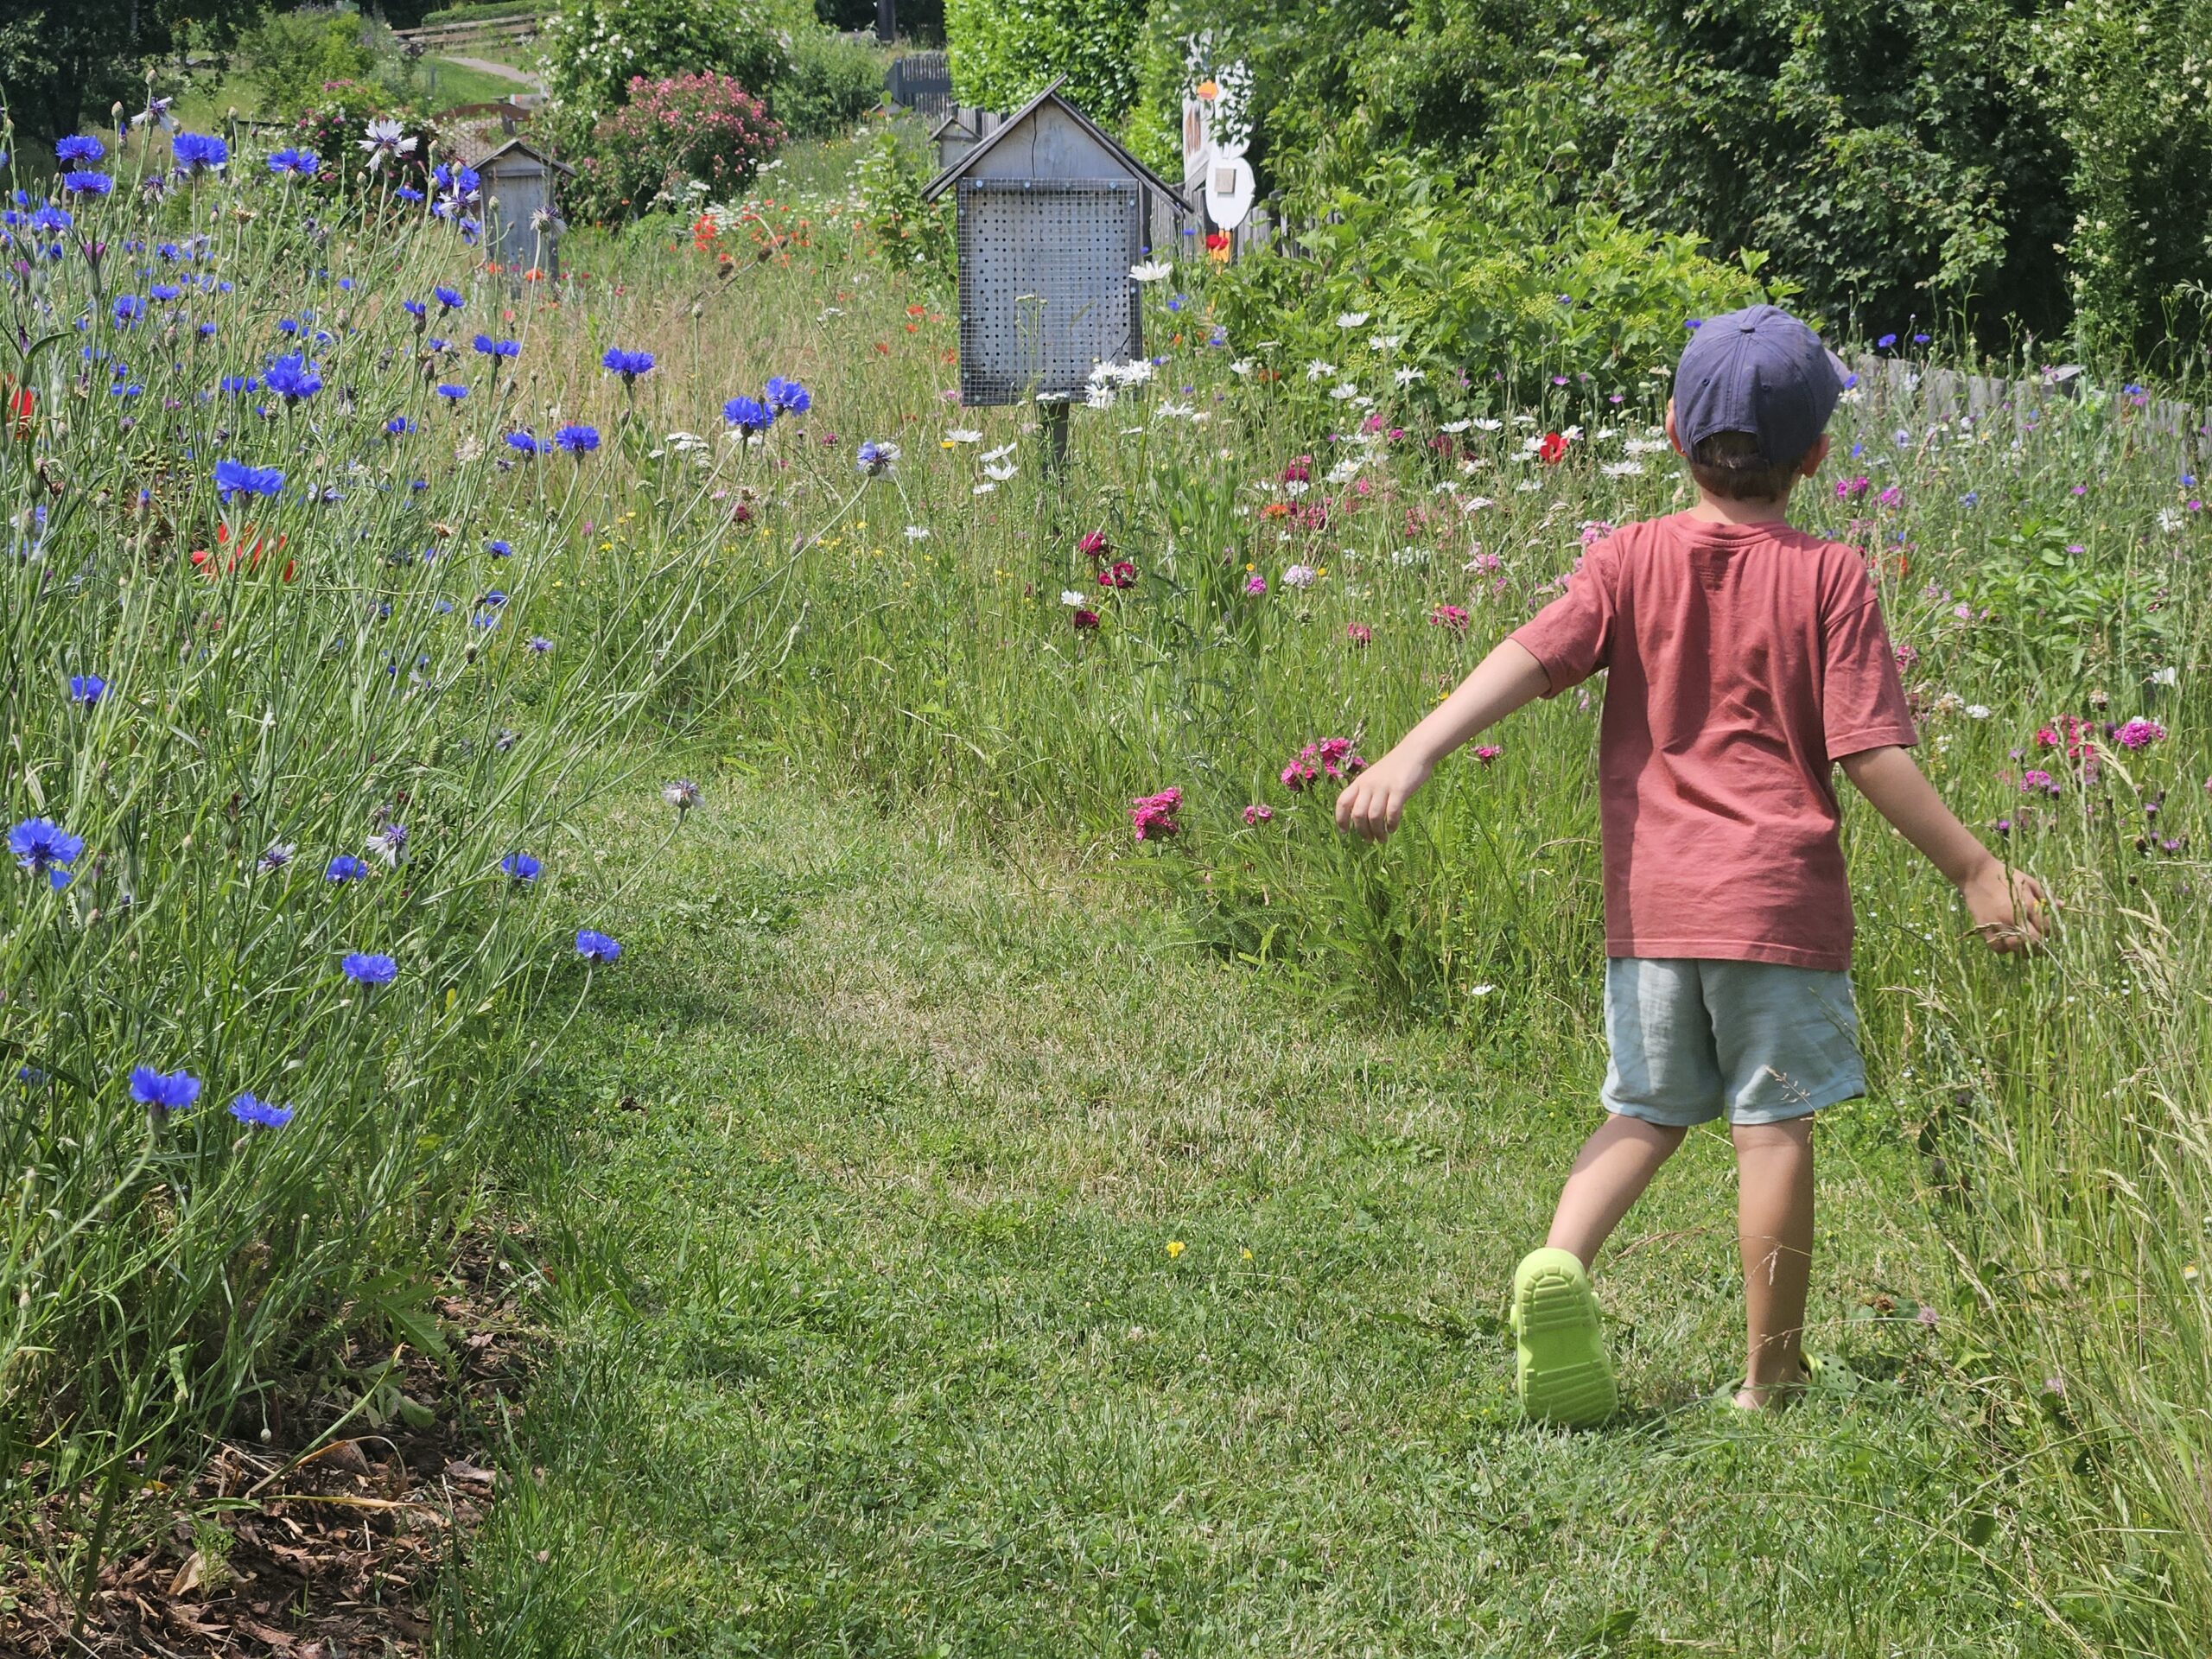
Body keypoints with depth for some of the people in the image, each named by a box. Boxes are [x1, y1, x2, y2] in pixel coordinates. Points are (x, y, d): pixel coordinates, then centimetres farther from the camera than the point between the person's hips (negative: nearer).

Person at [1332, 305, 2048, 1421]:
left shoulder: (1630, 561, 3)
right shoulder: (1830, 579, -3)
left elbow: (1530, 657, -11)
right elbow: (1869, 753, -8)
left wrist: (1413, 755, -19)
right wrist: (1975, 871, -2)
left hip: (1652, 901, 3)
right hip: (1780, 898, -3)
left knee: (1646, 1110, 16)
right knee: (1774, 1127, 4)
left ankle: (1561, 1258, -10)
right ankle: (1771, 1372, 11)